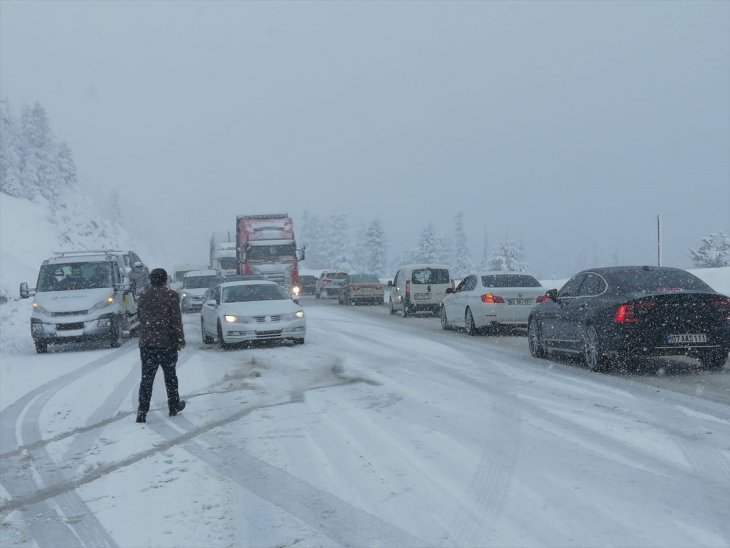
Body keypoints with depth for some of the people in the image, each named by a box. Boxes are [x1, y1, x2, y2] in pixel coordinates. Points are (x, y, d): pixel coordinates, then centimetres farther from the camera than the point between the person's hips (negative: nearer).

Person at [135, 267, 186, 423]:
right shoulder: (171, 296, -7)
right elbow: (176, 321, -12)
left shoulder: (143, 297, 8)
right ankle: (174, 406, 25)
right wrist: (180, 340, -6)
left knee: (146, 378, 3)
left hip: (146, 344, 3)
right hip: (167, 343, -3)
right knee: (170, 376, 13)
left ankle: (142, 412, -5)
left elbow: (140, 320, 16)